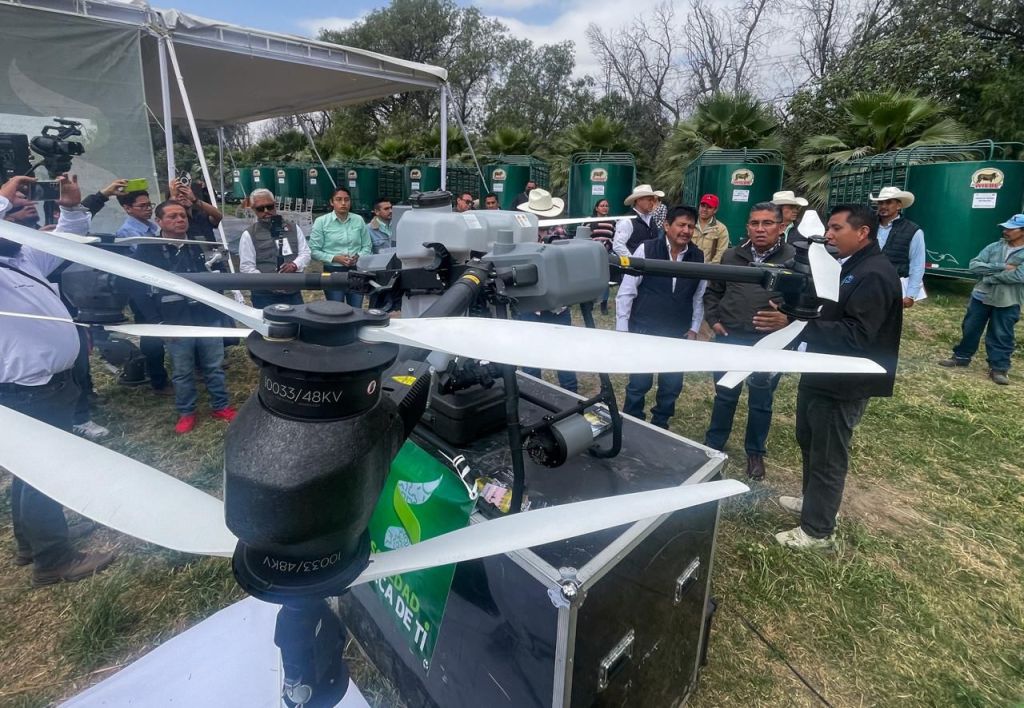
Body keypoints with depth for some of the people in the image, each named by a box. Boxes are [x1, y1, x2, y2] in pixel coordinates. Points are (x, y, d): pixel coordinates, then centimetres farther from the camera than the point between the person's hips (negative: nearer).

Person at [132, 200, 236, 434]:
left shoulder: (199, 244, 7)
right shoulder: (148, 250, -3)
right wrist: (158, 322, -8)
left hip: (208, 318, 3)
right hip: (176, 324, -2)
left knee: (215, 366, 11)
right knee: (182, 372, 9)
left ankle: (221, 406, 26)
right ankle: (186, 412, 25)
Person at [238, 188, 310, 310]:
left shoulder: (293, 228, 11)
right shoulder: (249, 234, -1)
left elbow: (305, 253, 10)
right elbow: (246, 267, -5)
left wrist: (295, 265, -12)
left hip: (294, 293, 4)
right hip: (264, 296, -3)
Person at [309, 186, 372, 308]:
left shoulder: (359, 220, 4)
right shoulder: (321, 221, -3)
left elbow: (367, 246, 7)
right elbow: (314, 250, -5)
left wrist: (358, 256, -12)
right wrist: (335, 258, -17)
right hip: (333, 271, -2)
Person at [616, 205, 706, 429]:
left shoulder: (698, 257, 2)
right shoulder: (646, 249, -9)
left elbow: (699, 297, 11)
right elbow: (626, 291, -7)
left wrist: (694, 329, 7)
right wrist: (622, 329, -9)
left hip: (677, 334, 4)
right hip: (643, 330, -3)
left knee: (672, 385, 11)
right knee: (639, 382, 4)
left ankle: (660, 425, 34)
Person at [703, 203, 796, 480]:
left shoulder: (795, 259, -5)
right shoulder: (732, 256, 6)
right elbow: (713, 291, 15)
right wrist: (713, 320, 4)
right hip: (729, 339, 3)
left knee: (761, 402, 12)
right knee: (724, 396, 15)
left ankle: (755, 452, 31)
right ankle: (713, 445, 31)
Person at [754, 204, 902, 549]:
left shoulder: (875, 275, -20)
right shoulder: (853, 267, 13)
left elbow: (855, 335, -28)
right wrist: (792, 320, 2)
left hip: (844, 383, -10)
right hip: (824, 374, 10)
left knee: (828, 456, 2)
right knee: (809, 442, 23)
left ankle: (816, 530, 17)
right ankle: (814, 501, 42)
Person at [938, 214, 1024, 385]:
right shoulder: (994, 247, 2)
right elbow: (974, 266, -8)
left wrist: (989, 276, -15)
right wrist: (1001, 267, -18)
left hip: (1007, 303, -3)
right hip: (981, 297, 3)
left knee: (1002, 336, 4)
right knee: (970, 329, 14)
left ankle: (999, 368, 15)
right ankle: (961, 357, 30)